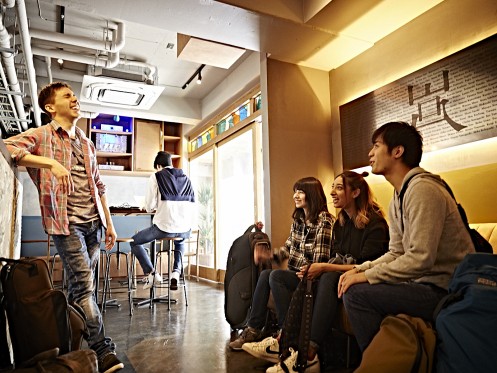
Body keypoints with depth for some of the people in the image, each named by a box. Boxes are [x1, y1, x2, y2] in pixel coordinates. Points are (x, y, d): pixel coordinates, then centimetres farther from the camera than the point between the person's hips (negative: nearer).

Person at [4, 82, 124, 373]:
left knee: (81, 284, 12)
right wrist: (49, 162, -27)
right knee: (84, 285, -10)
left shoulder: (87, 143, 19)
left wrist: (109, 224, 17)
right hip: (66, 223, -6)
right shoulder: (41, 135, 1)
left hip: (94, 222, 6)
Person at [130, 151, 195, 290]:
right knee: (180, 241, 40)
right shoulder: (186, 178, 13)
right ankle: (176, 272, 20)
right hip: (185, 229, 4)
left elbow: (149, 206, -2)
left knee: (134, 242, 21)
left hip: (164, 227, -4)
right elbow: (192, 205, 12)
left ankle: (150, 272, 6)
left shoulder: (156, 177, 1)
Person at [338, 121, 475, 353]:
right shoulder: (398, 198, 12)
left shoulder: (422, 189, -20)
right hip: (427, 281, 10)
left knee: (357, 293, -22)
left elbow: (420, 258, -26)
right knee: (349, 285, 9)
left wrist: (367, 276, -18)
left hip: (446, 289, -10)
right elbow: (396, 253, 13)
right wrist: (360, 270, -1)